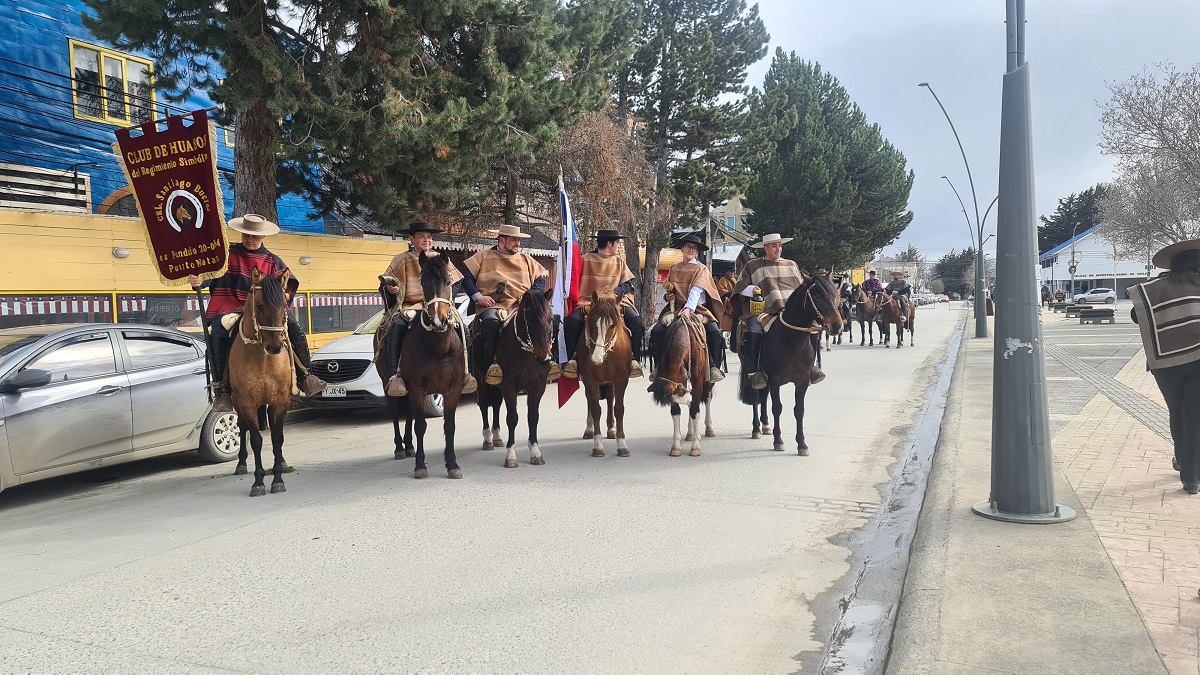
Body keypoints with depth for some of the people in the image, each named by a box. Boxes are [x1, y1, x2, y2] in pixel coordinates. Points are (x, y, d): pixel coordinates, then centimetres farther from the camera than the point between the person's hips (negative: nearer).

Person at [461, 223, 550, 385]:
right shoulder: (484, 257, 14)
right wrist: (478, 296, -8)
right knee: (491, 324, -37)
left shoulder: (526, 259, 23)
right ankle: (491, 366, -38)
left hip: (522, 306, 3)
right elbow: (467, 278, 8)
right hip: (493, 305, -3)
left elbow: (540, 279, 19)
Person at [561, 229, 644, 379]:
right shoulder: (587, 260, 6)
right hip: (588, 303, -2)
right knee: (571, 322, -29)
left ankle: (635, 360, -17)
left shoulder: (619, 261, 16)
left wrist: (613, 293, -11)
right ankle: (570, 359, -19)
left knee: (636, 322, -25)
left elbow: (628, 283, 8)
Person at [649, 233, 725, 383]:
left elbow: (696, 290, -14)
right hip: (676, 308, 3)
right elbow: (667, 290, 24)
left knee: (714, 332, -30)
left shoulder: (701, 269, 3)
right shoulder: (674, 269, 16)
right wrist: (667, 296, -2)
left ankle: (715, 367, -18)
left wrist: (688, 309, -31)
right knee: (657, 331, -22)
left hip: (697, 309, -3)